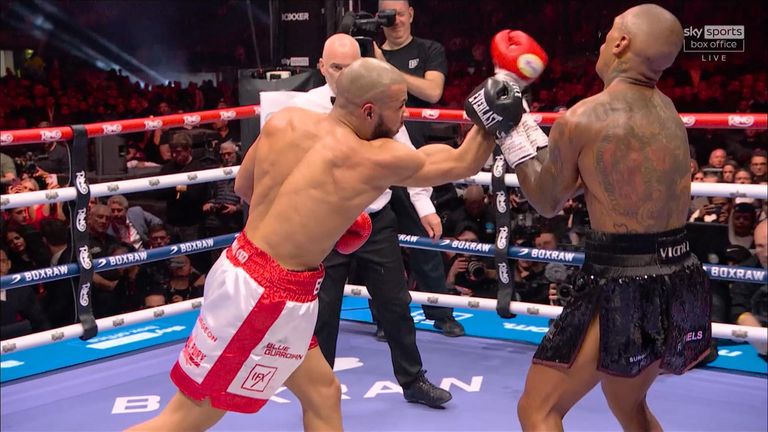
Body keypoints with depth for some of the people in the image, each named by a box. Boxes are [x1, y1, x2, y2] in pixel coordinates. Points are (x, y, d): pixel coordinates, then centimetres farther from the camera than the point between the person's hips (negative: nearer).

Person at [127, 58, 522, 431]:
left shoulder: (284, 121, 0)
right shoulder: (379, 160, -16)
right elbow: (462, 164, -3)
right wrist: (490, 121, 7)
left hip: (243, 269, 8)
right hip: (269, 295, -8)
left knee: (322, 394, 18)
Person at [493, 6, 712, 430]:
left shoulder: (579, 119, -14)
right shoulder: (666, 110, 7)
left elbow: (547, 202, 2)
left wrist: (514, 131, 11)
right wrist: (532, 130, 20)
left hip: (622, 288, -7)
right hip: (677, 282, 8)